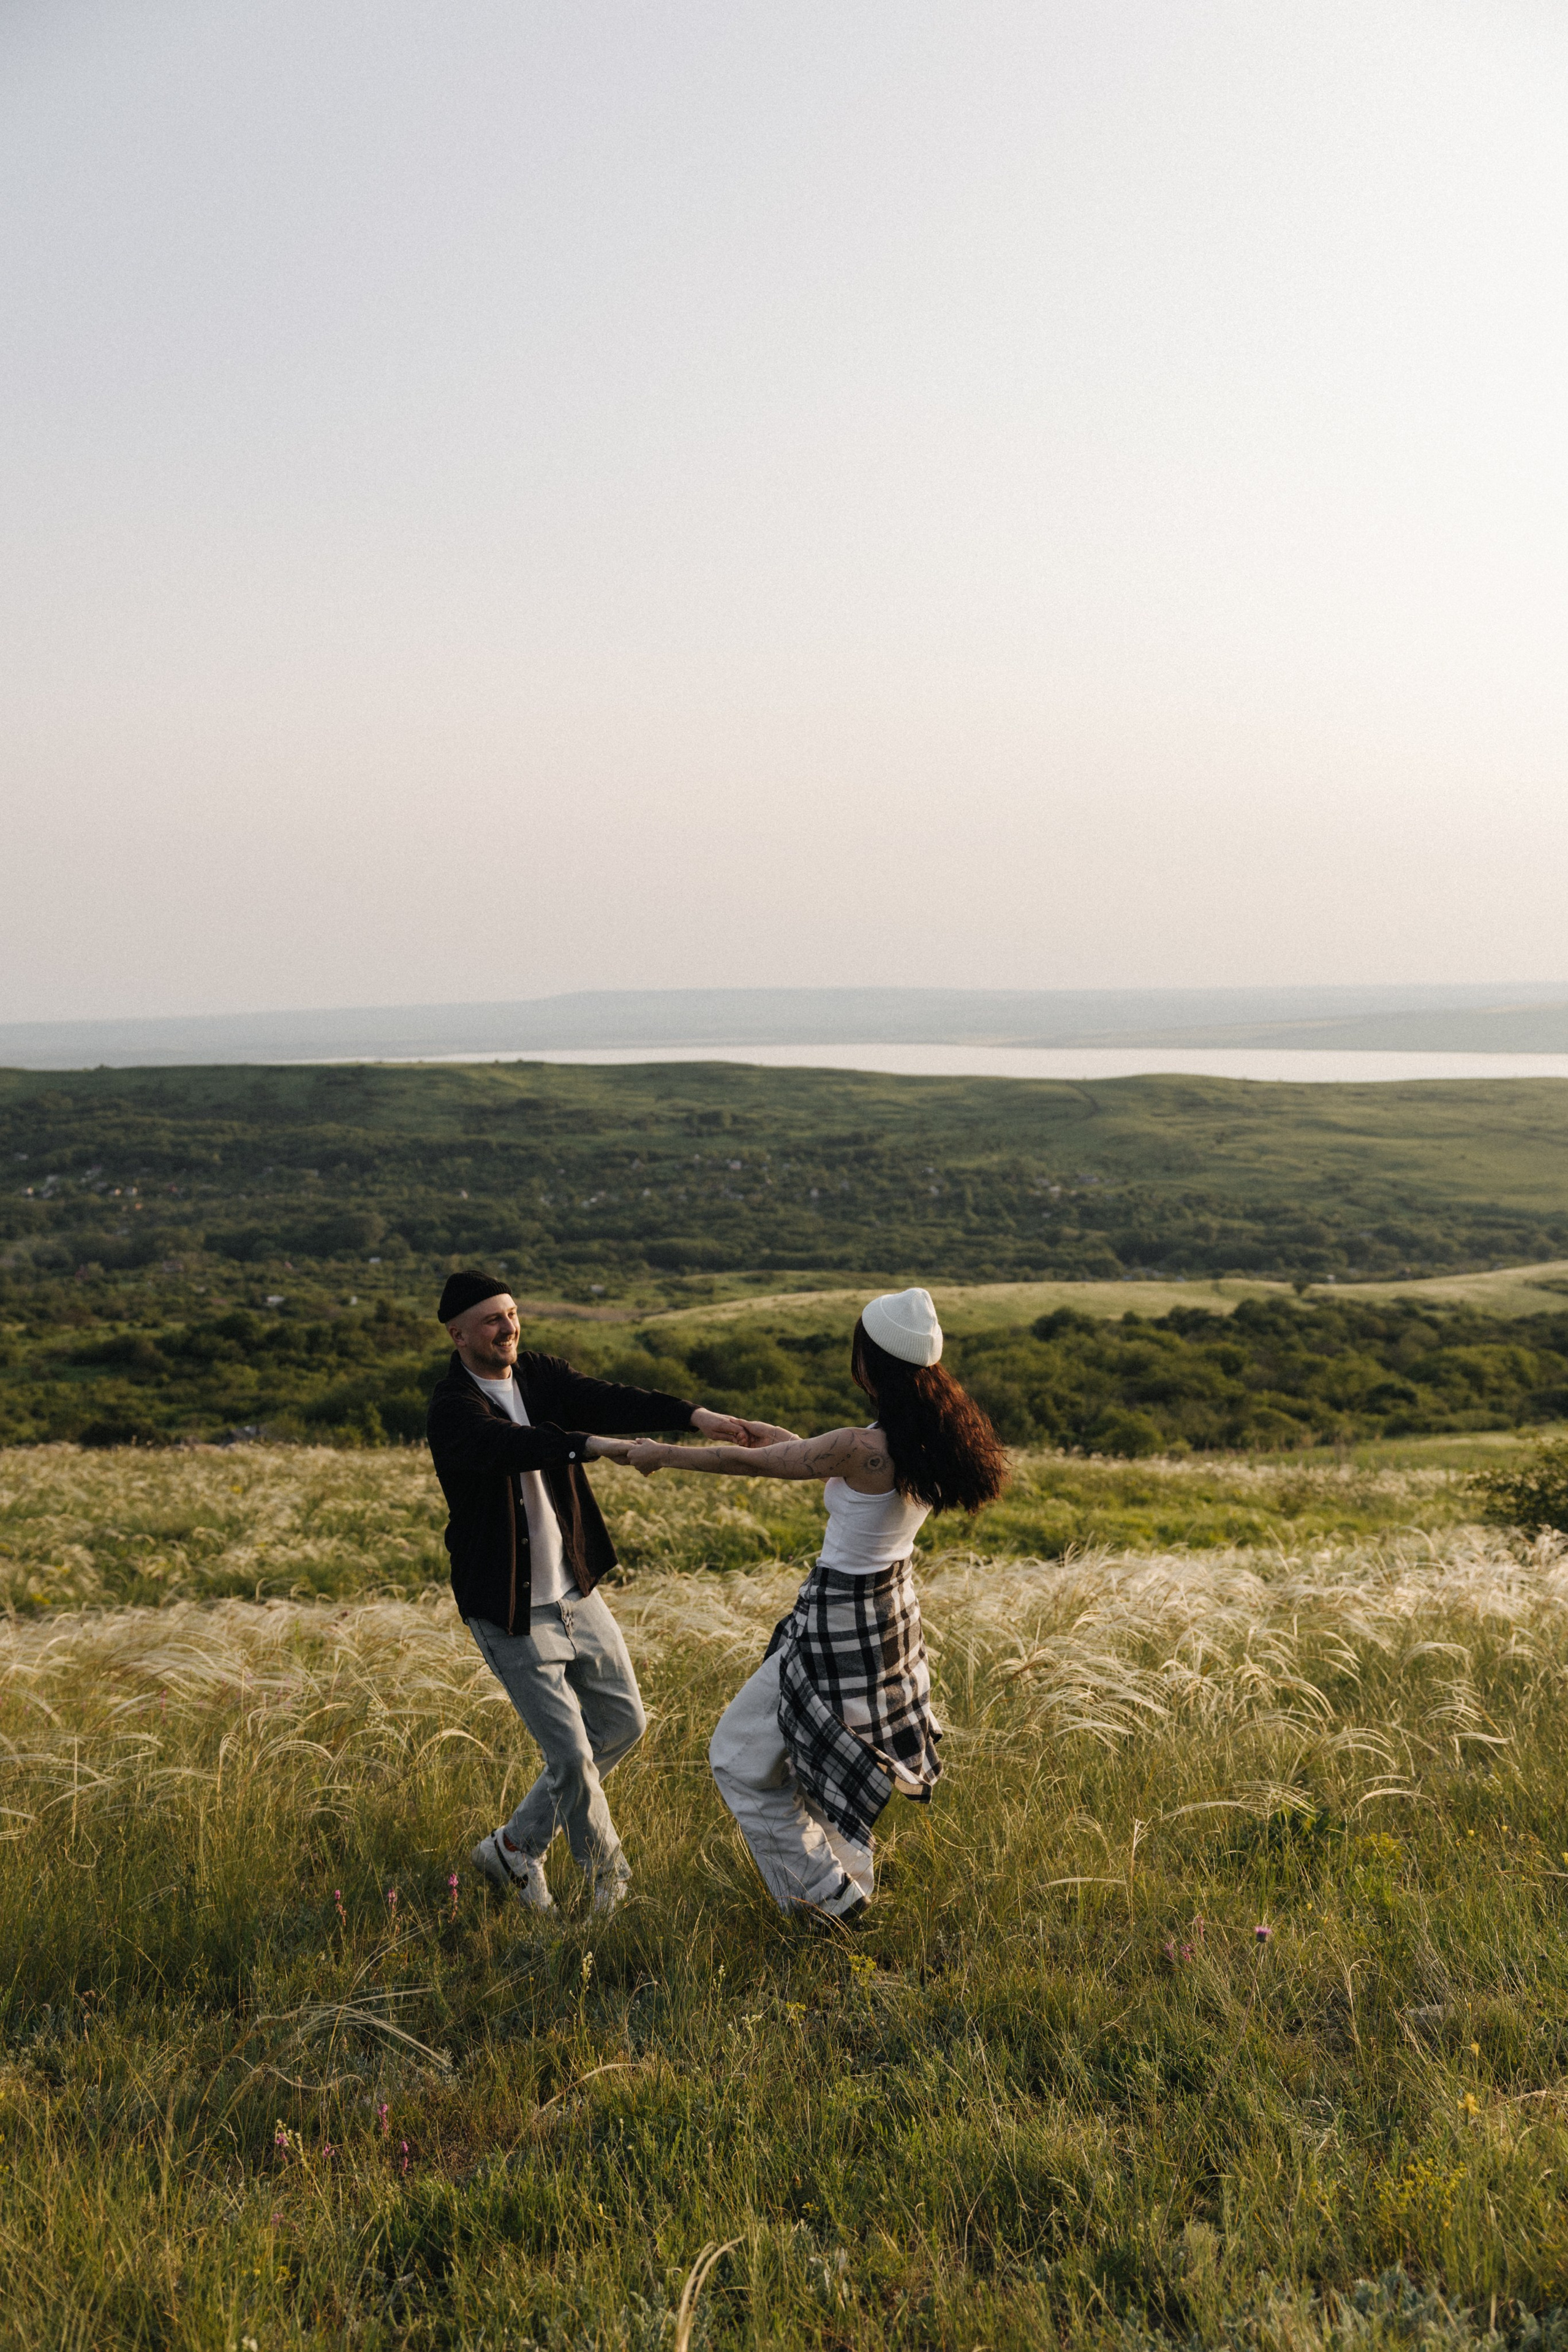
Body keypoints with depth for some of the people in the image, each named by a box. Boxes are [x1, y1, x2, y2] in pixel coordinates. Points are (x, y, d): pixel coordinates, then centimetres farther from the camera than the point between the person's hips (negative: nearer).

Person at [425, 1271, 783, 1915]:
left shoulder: (541, 1376, 0)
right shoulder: (452, 1408, -19)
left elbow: (608, 1400, -16)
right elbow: (511, 1445, -40)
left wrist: (698, 1416, -33)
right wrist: (594, 1445, -55)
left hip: (573, 1591, 7)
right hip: (510, 1610, -7)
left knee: (624, 1720, 15)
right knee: (571, 1752, -4)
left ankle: (517, 1845, 27)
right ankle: (609, 1886, 19)